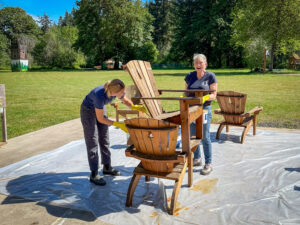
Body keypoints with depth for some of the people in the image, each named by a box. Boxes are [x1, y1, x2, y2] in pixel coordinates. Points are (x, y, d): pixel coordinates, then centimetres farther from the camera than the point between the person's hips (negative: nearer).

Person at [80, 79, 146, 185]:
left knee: (104, 139, 10)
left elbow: (125, 100, -1)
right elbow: (100, 119, -29)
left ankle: (107, 167, 23)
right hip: (88, 111, -6)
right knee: (92, 142, -6)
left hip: (100, 108, 7)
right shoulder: (100, 96, -40)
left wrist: (135, 107, -20)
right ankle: (94, 174, 1)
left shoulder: (117, 90, -23)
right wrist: (118, 125, -30)